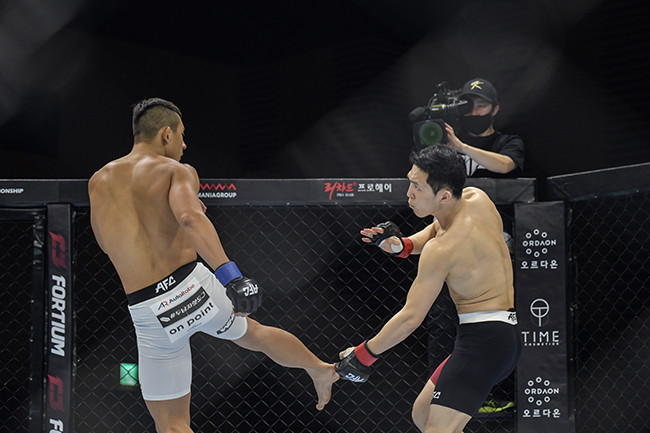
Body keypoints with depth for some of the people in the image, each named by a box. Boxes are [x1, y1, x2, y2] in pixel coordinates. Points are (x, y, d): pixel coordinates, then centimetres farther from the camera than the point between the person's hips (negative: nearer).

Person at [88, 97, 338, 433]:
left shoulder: (98, 183, 9)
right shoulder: (177, 171, -3)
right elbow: (191, 218, -26)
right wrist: (231, 277, -36)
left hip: (149, 314, 1)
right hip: (193, 287, -1)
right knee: (252, 333, 33)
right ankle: (321, 371, 57)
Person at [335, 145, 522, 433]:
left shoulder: (441, 251, -20)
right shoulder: (476, 199, 3)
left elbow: (411, 317, -15)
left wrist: (363, 355, -4)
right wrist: (403, 245, 4)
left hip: (484, 339, -10)